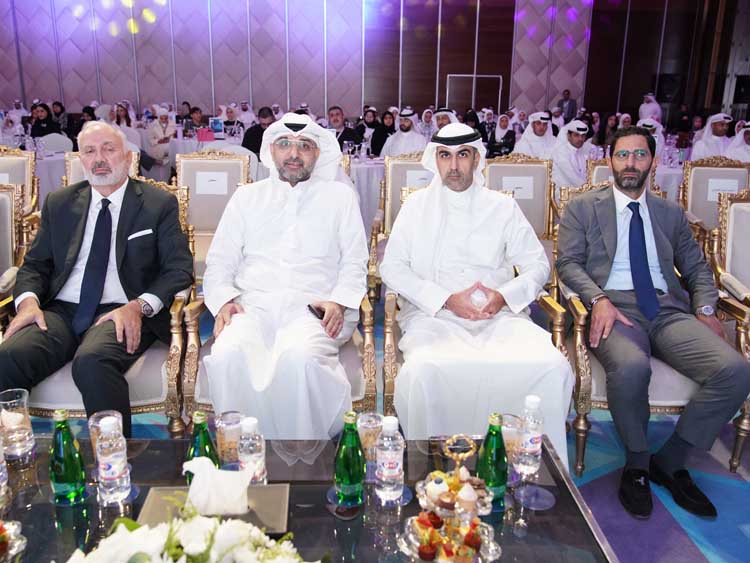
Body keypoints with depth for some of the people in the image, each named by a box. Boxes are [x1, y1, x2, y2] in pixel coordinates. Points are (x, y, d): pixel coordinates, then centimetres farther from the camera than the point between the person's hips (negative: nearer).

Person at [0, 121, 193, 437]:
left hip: (123, 315, -3)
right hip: (60, 311, 4)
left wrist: (138, 307, -16)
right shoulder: (59, 204, 18)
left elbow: (179, 269, 0)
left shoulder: (159, 204, 7)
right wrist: (28, 301, -5)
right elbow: (35, 264, 19)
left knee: (92, 361, -35)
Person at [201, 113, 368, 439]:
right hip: (253, 305, 2)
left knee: (300, 356, -36)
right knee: (227, 356, -32)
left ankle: (307, 438, -17)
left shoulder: (340, 196, 19)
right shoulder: (247, 196, 23)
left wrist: (338, 301, -7)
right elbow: (219, 260, 18)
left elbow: (355, 262, 12)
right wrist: (223, 299, -3)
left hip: (312, 308, -1)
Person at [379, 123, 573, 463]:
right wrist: (446, 300, -9)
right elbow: (392, 268, 3)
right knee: (422, 370, -34)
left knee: (553, 366, -25)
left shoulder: (503, 207, 16)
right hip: (433, 315, -1)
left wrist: (505, 296, -8)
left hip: (499, 315, 2)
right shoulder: (417, 205, 12)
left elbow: (538, 264, 14)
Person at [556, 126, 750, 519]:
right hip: (614, 309, -4)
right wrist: (598, 299, -15)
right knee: (631, 367, -38)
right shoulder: (582, 208, 12)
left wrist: (705, 308, 3)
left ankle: (669, 461, -3)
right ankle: (636, 465, -8)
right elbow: (568, 263, 3)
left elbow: (696, 268, 23)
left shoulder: (671, 214, 23)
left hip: (669, 311, 4)